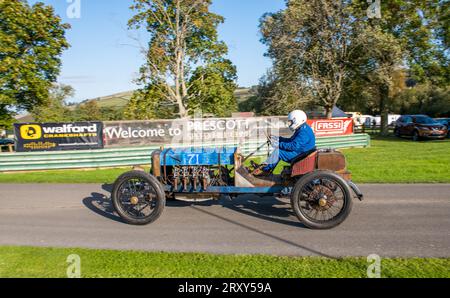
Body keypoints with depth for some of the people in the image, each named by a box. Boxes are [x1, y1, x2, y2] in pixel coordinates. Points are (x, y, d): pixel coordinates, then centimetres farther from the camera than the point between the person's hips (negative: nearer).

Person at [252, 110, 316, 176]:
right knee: (278, 150, 6)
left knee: (278, 151, -16)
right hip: (299, 151, 11)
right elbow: (290, 140, 18)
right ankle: (263, 166, 3)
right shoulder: (301, 129, 12)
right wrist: (277, 138, 10)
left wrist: (279, 144, -23)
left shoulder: (304, 132, -24)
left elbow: (294, 146, -29)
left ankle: (265, 169, -2)